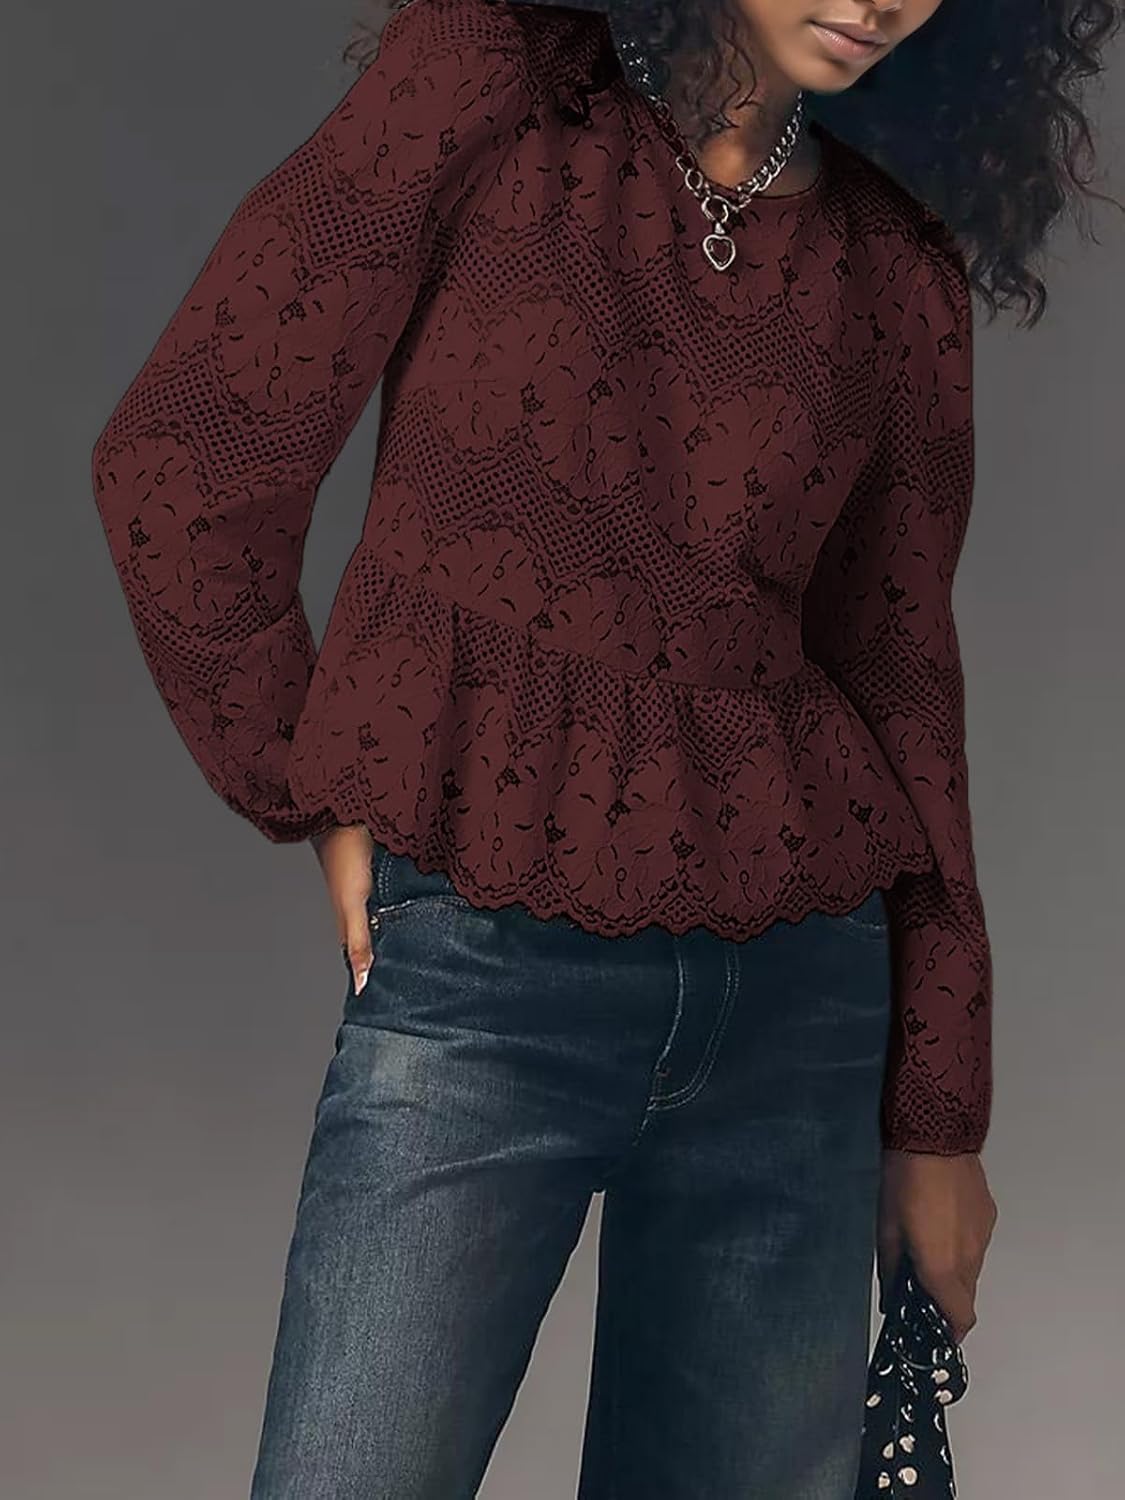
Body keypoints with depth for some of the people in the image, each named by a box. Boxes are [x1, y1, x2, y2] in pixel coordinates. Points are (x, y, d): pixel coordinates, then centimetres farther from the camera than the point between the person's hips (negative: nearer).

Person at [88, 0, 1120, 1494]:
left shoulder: (899, 266, 6)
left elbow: (896, 674, 9)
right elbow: (183, 457, -3)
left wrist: (937, 1116, 10)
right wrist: (322, 800, 0)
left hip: (799, 992, 4)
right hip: (481, 973, -3)